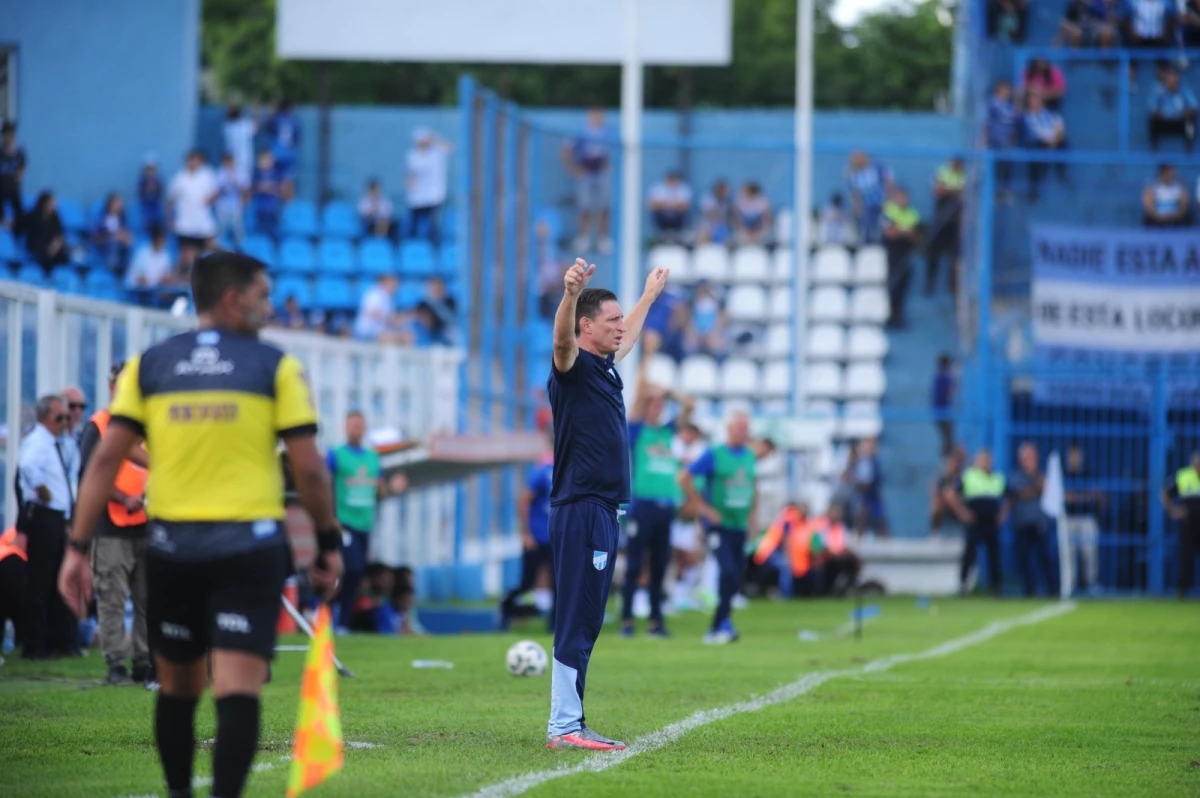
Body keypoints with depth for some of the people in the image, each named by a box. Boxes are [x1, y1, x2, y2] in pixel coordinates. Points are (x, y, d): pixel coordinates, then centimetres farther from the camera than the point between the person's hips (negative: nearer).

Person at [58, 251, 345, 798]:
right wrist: (328, 544, 10)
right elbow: (309, 470, -2)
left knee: (177, 687, 17)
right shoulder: (277, 368, 0)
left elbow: (107, 459, -1)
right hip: (250, 546, -3)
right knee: (238, 691, -9)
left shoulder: (147, 367, 6)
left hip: (172, 546, 3)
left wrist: (78, 548, 0)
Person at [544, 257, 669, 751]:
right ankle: (563, 728, -11)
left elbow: (627, 338, 40)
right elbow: (562, 341, -32)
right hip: (580, 511, -10)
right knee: (576, 622, -10)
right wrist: (570, 294, -50)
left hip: (603, 513, 10)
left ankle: (569, 725, 13)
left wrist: (649, 296, 54)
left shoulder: (605, 367, 18)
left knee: (585, 624, 10)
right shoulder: (574, 368, -8)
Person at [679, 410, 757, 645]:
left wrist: (751, 513, 16)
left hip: (740, 526, 6)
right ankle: (720, 624, -13)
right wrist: (702, 507, -10)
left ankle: (721, 624, 19)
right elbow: (684, 478, -8)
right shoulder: (714, 455, -7)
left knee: (737, 574, 7)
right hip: (719, 525, -6)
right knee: (728, 570, -18)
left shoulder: (749, 456, 10)